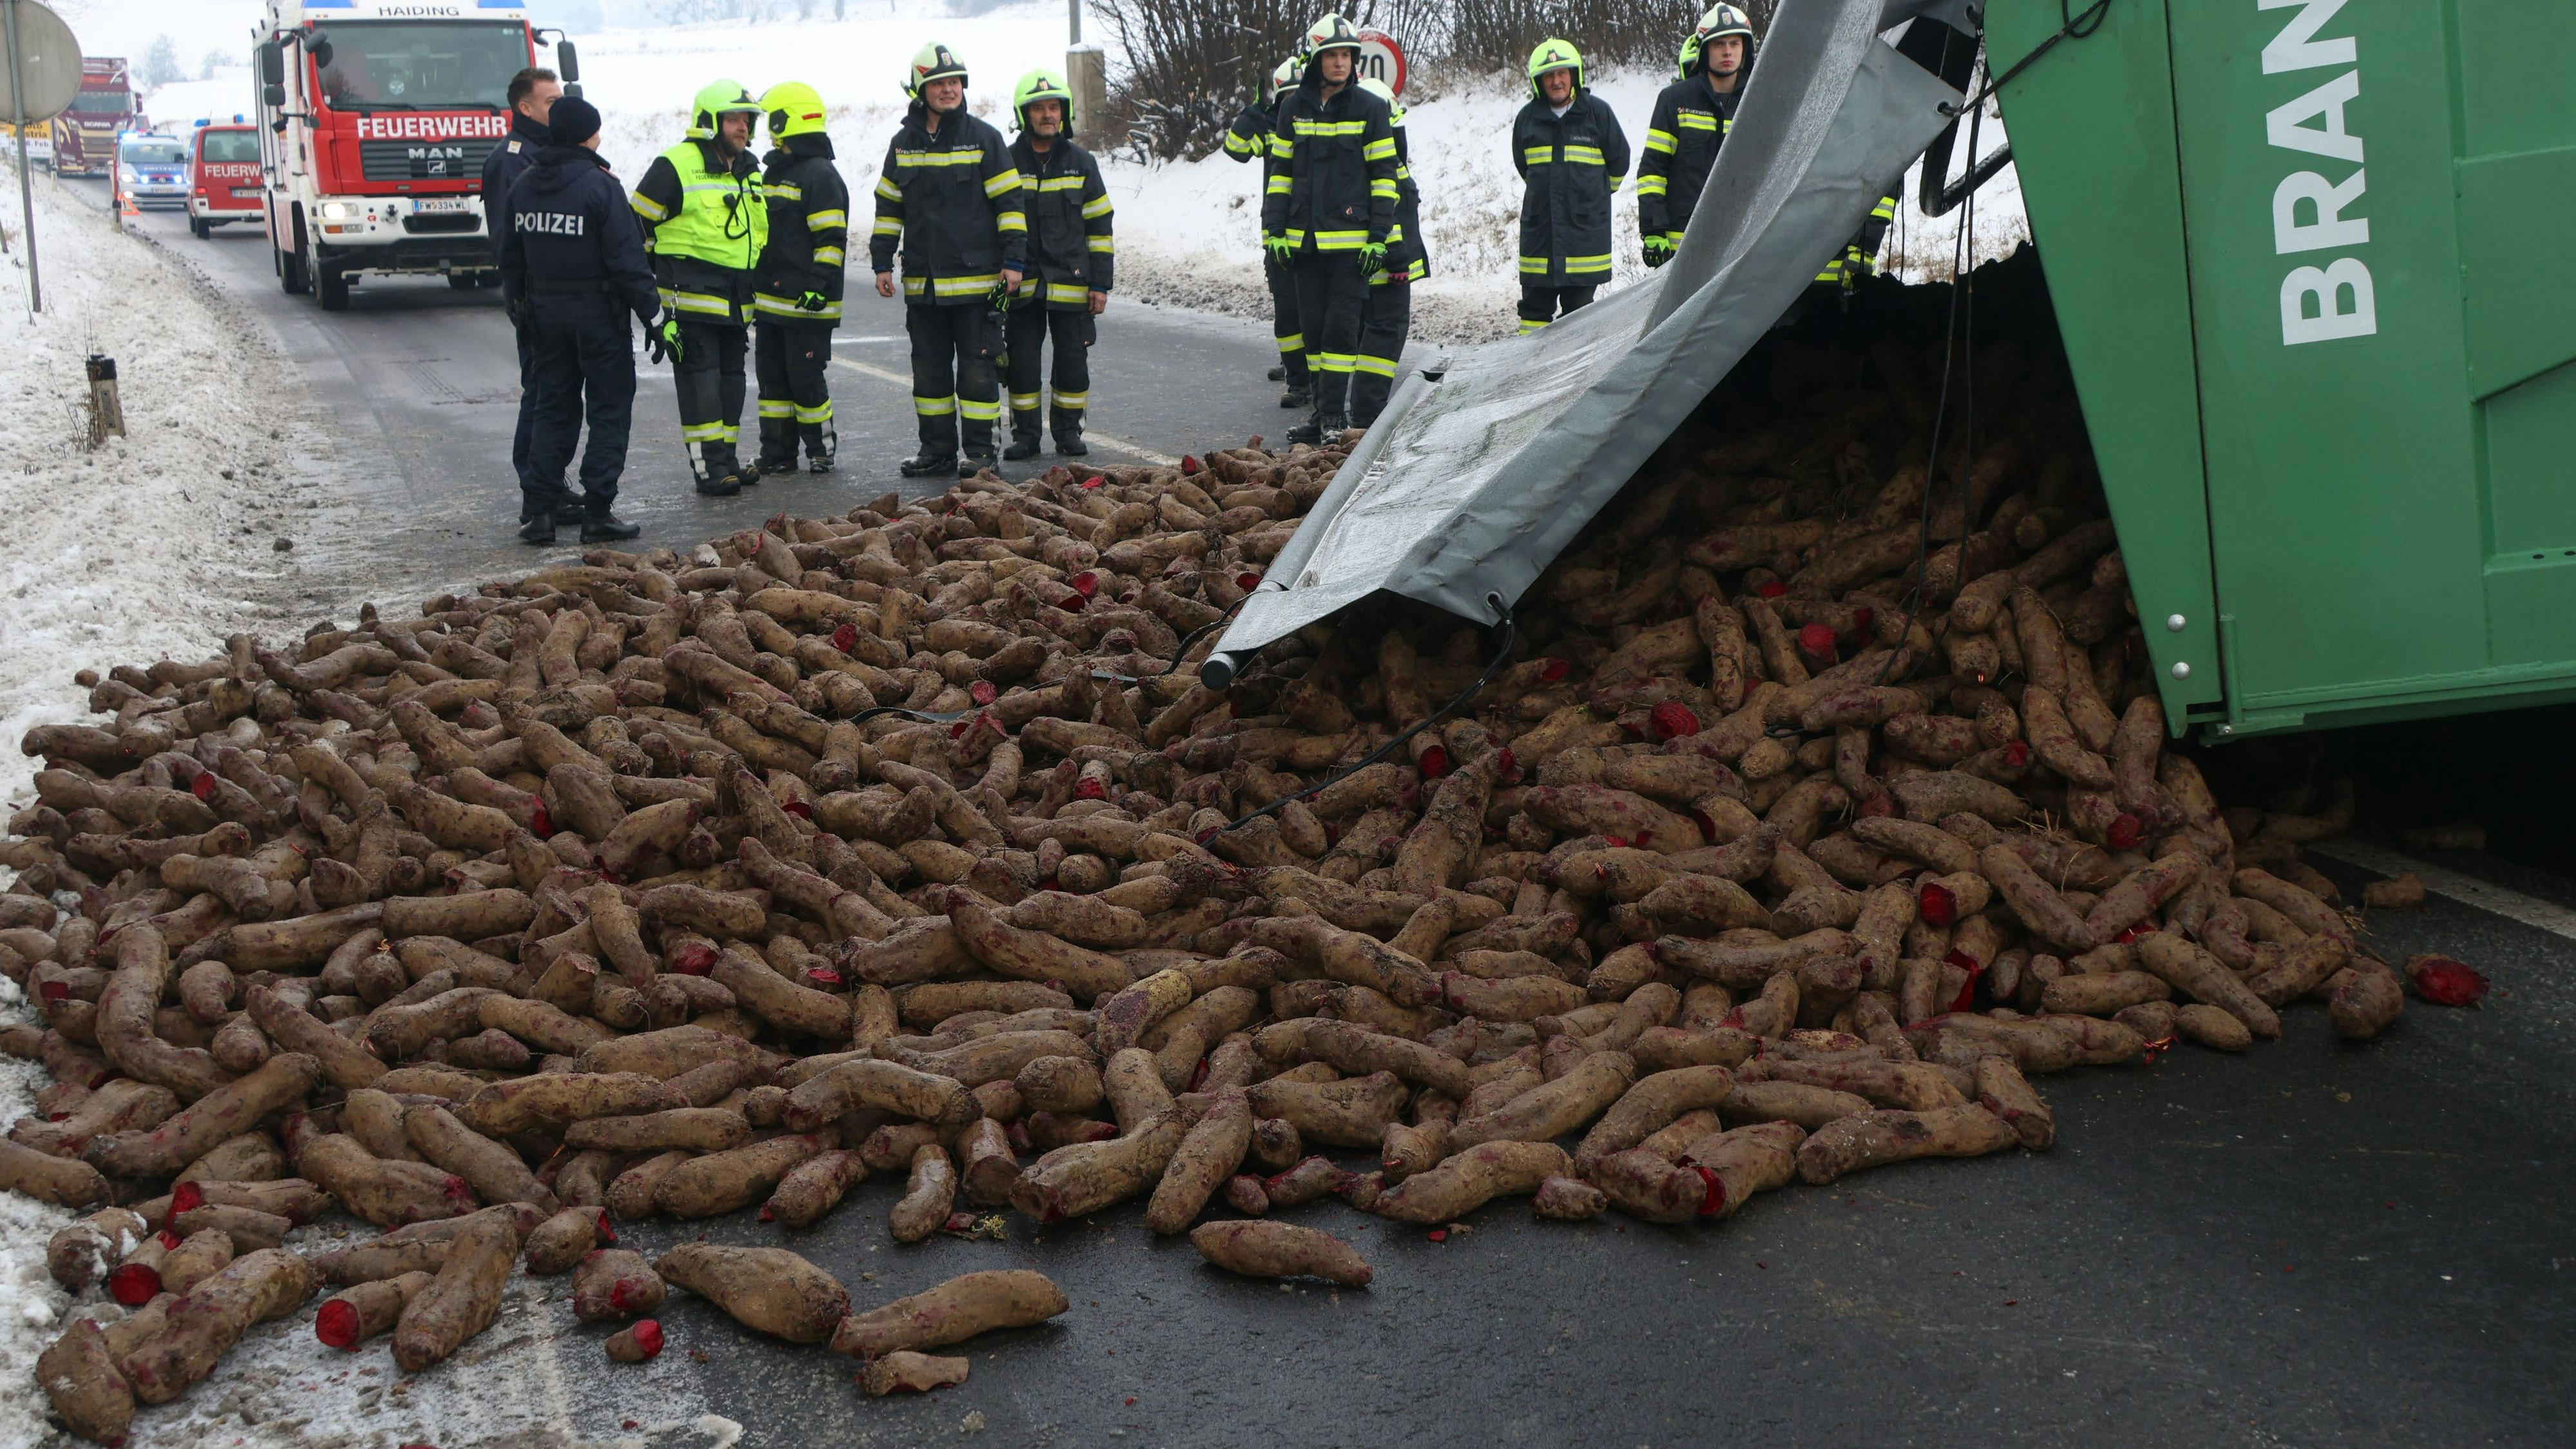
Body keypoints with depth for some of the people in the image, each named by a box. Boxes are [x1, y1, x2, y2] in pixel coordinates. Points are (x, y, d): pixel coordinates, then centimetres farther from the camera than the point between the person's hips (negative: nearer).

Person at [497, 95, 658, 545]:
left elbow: (510, 258, 12)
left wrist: (519, 311, 21)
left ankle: (538, 512, 9)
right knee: (610, 411, 3)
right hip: (599, 312, -6)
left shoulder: (523, 186, 7)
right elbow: (627, 259, -17)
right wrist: (651, 315, -12)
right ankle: (597, 514, 1)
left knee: (553, 411, 14)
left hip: (544, 313, 6)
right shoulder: (600, 186, -14)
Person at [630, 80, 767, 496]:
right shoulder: (676, 166, -9)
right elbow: (637, 224, -5)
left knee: (731, 377, 12)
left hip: (736, 301, 8)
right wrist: (644, 280, -4)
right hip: (692, 296, -8)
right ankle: (708, 466, -7)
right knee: (700, 378, -8)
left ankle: (727, 458, 20)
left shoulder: (749, 170, 15)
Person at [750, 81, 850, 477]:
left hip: (806, 301, -10)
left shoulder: (820, 175, -12)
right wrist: (753, 282, 25)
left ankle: (822, 450, 9)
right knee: (773, 377, 10)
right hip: (771, 300, 10)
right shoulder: (776, 172, 19)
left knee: (807, 378, -4)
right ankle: (776, 455, 16)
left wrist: (818, 285, -23)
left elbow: (831, 238, -17)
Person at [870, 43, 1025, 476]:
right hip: (921, 279, 4)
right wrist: (882, 262, 10)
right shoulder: (903, 143, 9)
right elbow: (888, 208, 15)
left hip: (977, 278, -4)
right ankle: (938, 448, 18)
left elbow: (1009, 202, -1)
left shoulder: (983, 138, -1)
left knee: (977, 366, -1)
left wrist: (1014, 260, -7)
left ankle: (978, 449, 7)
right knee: (929, 368, 9)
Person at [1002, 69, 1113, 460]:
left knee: (1073, 362, 3)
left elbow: (1099, 225, 6)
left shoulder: (1081, 163, 5)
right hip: (1021, 285, 0)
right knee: (1021, 361, 2)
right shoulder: (1007, 163, 3)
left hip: (1070, 282, 0)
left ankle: (1068, 431, 17)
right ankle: (1025, 435, 13)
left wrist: (1100, 283, 0)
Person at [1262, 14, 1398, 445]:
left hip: (1351, 239, -4)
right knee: (1313, 325, 7)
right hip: (1305, 238, 4)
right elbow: (1280, 172, 13)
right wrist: (1274, 230, 5)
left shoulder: (1370, 109, -1)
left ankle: (1334, 414, -3)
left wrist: (1378, 237, -7)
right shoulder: (1294, 108, 9)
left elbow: (1384, 176, -1)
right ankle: (1322, 409, 16)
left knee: (1341, 325, -7)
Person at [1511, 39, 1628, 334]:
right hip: (1539, 226, 2)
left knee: (1579, 305, 3)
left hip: (1585, 226, -2)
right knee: (1536, 306, 6)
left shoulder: (1597, 112, -3)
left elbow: (1619, 161, 9)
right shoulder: (1527, 117, 5)